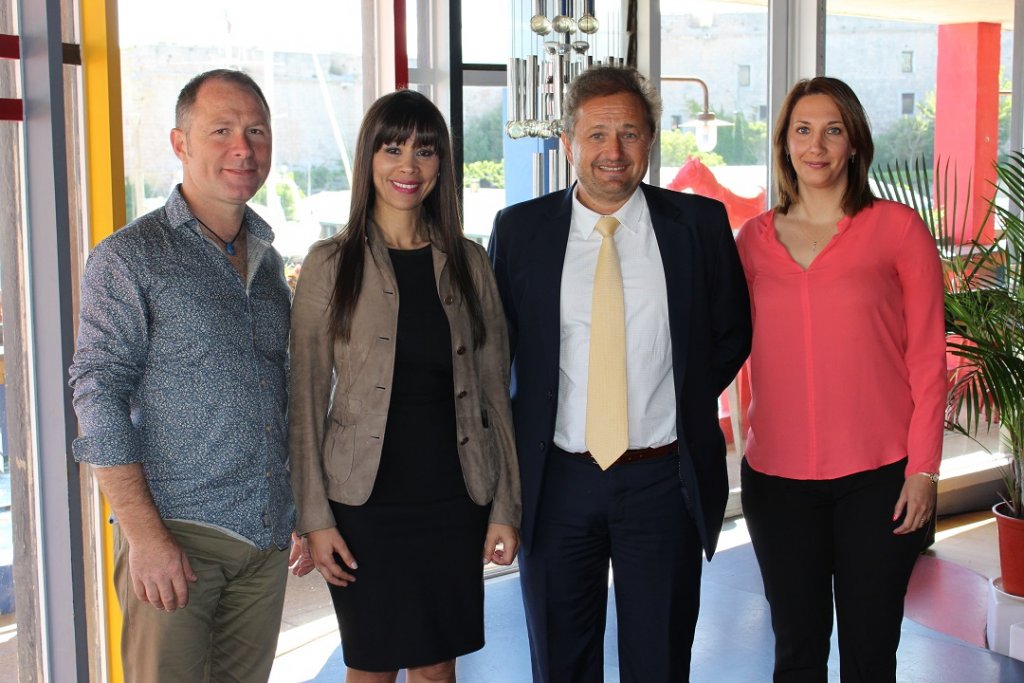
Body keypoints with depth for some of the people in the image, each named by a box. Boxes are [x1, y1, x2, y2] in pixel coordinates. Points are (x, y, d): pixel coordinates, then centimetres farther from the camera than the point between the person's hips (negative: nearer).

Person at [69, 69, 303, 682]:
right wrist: (143, 533, -17)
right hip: (175, 537, -5)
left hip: (268, 538, 6)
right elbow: (99, 397, -11)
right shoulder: (130, 257, -6)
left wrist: (299, 513, 15)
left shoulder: (268, 259, 13)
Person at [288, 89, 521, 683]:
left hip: (454, 501, 3)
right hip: (365, 503, -2)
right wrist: (315, 517, -7)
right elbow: (306, 402, -3)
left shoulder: (469, 262, 5)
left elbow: (494, 393, 7)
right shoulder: (331, 265, -3)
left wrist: (505, 506, 3)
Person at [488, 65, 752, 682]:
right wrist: (512, 448, 0)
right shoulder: (519, 230, 0)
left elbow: (732, 332, 10)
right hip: (556, 482, 1)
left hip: (665, 482, 0)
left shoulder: (700, 223, -1)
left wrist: (684, 402, 1)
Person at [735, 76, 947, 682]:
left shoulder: (897, 229, -2)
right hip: (778, 478, 3)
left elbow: (928, 359, -2)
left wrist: (923, 471, -7)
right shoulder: (755, 239, 7)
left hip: (878, 477, -2)